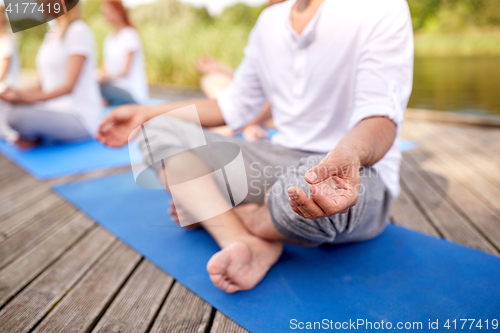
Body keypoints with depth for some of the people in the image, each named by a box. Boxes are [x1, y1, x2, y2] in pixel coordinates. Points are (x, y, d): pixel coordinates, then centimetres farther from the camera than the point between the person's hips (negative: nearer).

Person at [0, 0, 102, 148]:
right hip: (53, 110, 8)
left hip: (80, 118, -8)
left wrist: (26, 97, -25)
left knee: (17, 117, -28)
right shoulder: (50, 35, 18)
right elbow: (43, 86, 14)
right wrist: (17, 93, -3)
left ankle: (34, 137, -1)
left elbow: (69, 86, -17)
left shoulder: (78, 31, -8)